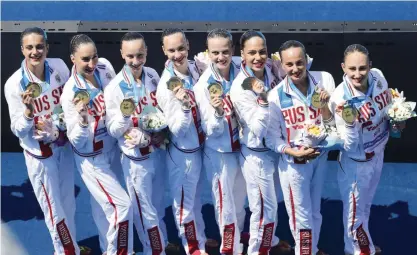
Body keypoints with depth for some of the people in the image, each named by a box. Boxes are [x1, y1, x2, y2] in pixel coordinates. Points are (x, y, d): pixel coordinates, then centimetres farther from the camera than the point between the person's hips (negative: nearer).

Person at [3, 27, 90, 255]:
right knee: (53, 208, 8)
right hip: (39, 152, -4)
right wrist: (28, 110, -34)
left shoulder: (59, 67, -11)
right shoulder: (14, 84, -21)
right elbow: (17, 130, -16)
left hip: (63, 145, 4)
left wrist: (60, 127, -8)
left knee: (68, 202, 19)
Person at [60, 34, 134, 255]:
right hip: (91, 158, -5)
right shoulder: (71, 93, -27)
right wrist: (82, 118, -40)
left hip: (110, 148, 5)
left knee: (101, 202, 23)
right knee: (122, 204, -4)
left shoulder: (105, 66, -13)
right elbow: (76, 141, -23)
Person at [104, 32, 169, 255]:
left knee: (158, 207, 23)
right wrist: (125, 115, -33)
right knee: (146, 212, 8)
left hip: (157, 151, 5)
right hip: (136, 158, -5)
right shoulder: (114, 88, -19)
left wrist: (160, 133, -1)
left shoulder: (153, 75, -4)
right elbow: (113, 131, -16)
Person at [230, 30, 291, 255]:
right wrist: (262, 100, -35)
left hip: (275, 148, 6)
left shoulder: (270, 70, -7)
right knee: (264, 207, 7)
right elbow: (259, 129, -27)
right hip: (256, 154, -6)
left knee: (271, 202, 25)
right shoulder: (240, 88, -24)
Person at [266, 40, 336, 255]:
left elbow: (333, 123, -9)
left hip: (320, 156, 3)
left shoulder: (325, 80, -12)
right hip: (293, 162, -3)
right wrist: (294, 153, -24)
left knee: (315, 212, 22)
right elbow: (272, 139, -11)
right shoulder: (276, 95, -18)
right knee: (302, 218, 9)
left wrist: (323, 105, -27)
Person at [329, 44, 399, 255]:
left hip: (378, 153, 6)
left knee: (365, 204, 27)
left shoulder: (378, 76, -17)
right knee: (355, 212, 10)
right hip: (357, 162, -6)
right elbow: (350, 145, -29)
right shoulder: (341, 98, -32)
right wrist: (349, 122, -45)